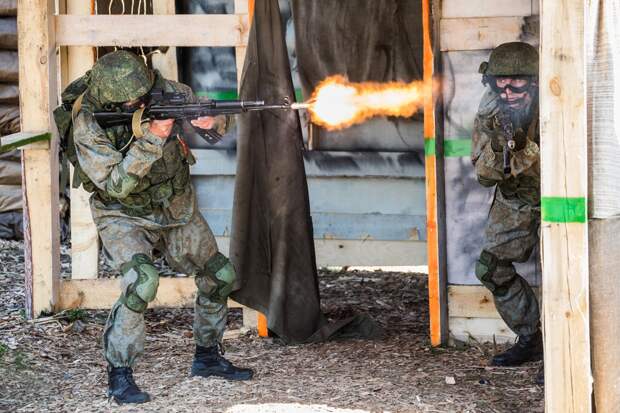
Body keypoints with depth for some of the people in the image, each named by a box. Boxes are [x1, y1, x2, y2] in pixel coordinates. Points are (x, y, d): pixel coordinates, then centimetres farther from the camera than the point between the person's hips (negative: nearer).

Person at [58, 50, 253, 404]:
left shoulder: (161, 89, -17)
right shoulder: (88, 124, -28)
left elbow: (222, 121, -7)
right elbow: (117, 185, -33)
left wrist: (213, 120, -32)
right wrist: (152, 138, -42)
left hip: (176, 207, 6)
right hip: (124, 216, -5)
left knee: (220, 277, 9)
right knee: (144, 279, -30)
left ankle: (208, 355, 29)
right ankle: (119, 374, -20)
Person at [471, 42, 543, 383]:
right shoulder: (489, 112, -11)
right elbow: (484, 175, -11)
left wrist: (524, 147, -44)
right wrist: (497, 145, -31)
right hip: (514, 202, 6)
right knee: (491, 268, 3)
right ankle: (531, 340, 16)